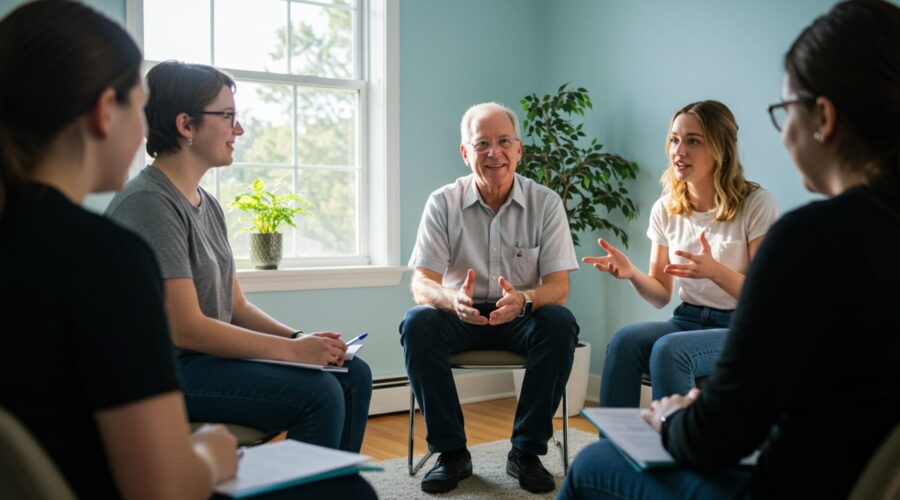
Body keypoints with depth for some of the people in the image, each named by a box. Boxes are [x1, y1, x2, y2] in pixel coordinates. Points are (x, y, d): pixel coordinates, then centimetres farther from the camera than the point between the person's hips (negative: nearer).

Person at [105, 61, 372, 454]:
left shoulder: (207, 205, 13)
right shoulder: (149, 204, -17)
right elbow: (185, 328, -22)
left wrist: (301, 337, -4)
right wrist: (293, 349, -18)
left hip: (208, 354, 10)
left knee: (353, 374, 2)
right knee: (318, 393, -23)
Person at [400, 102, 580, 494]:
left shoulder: (545, 203, -5)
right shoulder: (443, 203, -5)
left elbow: (559, 287, -11)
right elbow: (422, 285, -12)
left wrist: (522, 300, -36)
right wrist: (452, 299, -37)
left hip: (522, 317, 0)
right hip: (461, 316, 0)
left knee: (561, 324, -31)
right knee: (417, 323, -30)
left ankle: (526, 451, -14)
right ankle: (451, 452, -14)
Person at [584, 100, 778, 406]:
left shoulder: (756, 205, -8)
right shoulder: (666, 209, 6)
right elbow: (661, 295, 10)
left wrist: (714, 270, -28)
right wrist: (632, 273, -13)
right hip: (688, 320, 4)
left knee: (668, 350, -33)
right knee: (624, 341, -27)